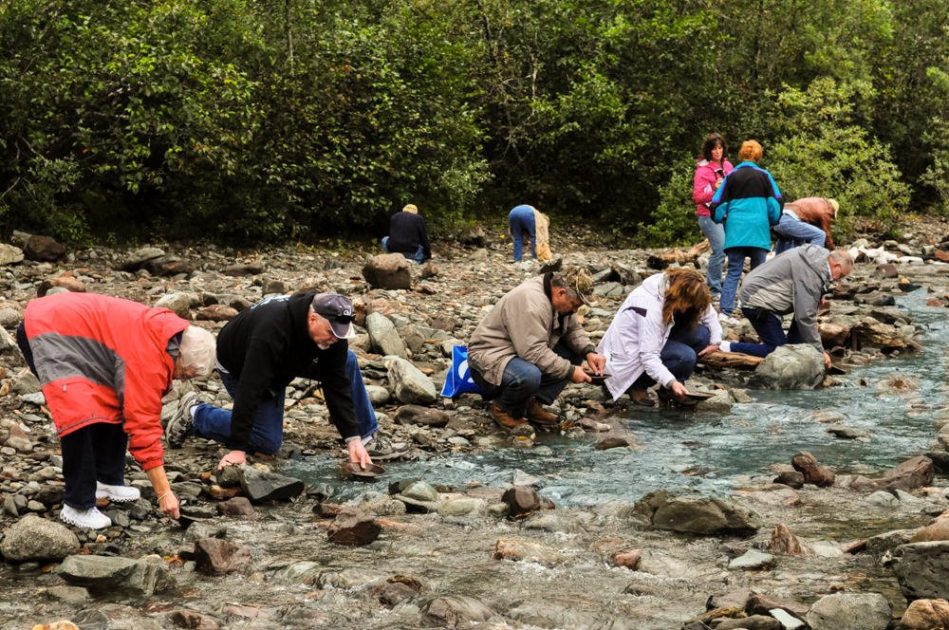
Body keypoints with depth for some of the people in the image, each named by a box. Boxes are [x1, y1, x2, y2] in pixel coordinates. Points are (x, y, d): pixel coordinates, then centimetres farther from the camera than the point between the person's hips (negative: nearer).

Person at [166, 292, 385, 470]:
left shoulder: (332, 328, -25)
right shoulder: (271, 330, -44)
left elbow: (337, 384, -20)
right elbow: (250, 388, -42)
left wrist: (353, 438, -26)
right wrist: (237, 448, -40)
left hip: (287, 360, 6)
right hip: (238, 366, -6)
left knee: (347, 362, -10)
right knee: (268, 442, -12)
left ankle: (366, 435, 5)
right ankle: (195, 414, 3)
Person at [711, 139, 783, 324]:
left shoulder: (731, 176, 5)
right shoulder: (764, 176, 2)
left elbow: (717, 205, 5)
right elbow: (775, 204, 1)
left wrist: (722, 220, 24)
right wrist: (773, 222, 18)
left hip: (735, 231, 1)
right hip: (758, 231, -1)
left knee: (733, 271, 2)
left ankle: (726, 311, -9)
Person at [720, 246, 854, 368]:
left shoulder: (817, 255, 9)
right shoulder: (810, 273, -22)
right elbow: (806, 316, -23)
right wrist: (819, 351, -17)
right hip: (757, 303, -11)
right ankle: (729, 348, -10)